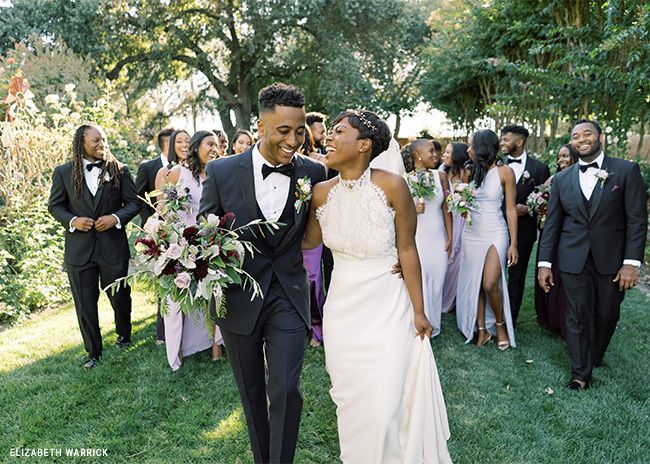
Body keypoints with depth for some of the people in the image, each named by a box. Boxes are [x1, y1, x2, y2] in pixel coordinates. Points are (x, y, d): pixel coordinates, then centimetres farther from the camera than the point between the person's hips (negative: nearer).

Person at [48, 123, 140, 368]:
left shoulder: (119, 170, -2)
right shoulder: (63, 172, 0)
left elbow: (134, 202, 1)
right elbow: (54, 205, 7)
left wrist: (116, 217, -16)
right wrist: (72, 221, -12)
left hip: (113, 246, 0)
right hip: (79, 249, 1)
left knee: (120, 296, 14)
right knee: (85, 303, 9)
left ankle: (123, 334, 42)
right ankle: (93, 351, 26)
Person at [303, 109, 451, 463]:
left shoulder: (392, 186, -16)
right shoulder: (322, 192, -5)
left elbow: (407, 250, -11)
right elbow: (310, 241, 8)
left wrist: (418, 311, -7)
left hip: (388, 306, -3)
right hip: (343, 306, 4)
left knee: (386, 400, 2)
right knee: (350, 395, 16)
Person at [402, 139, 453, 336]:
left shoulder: (441, 176, 3)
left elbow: (446, 208, 5)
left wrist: (450, 237, 4)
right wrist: (413, 210, -20)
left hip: (439, 239, 3)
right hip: (416, 239, -3)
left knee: (436, 282, 10)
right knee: (418, 283, 2)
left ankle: (432, 325, 27)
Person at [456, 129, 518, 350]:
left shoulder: (504, 172, -5)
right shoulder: (471, 171, 7)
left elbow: (511, 209, -5)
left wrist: (513, 244, -7)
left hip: (495, 234, -4)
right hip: (471, 234, 5)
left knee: (490, 284, -12)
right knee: (474, 284, 5)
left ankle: (500, 324, 15)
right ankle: (482, 329, 18)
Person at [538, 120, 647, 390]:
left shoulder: (627, 171, -2)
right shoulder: (562, 179, 6)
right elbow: (552, 224, 6)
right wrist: (544, 263, 2)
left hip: (612, 260, -1)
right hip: (573, 261, 1)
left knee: (607, 315, 14)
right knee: (578, 317, 6)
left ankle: (595, 356, 41)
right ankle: (581, 372, 22)